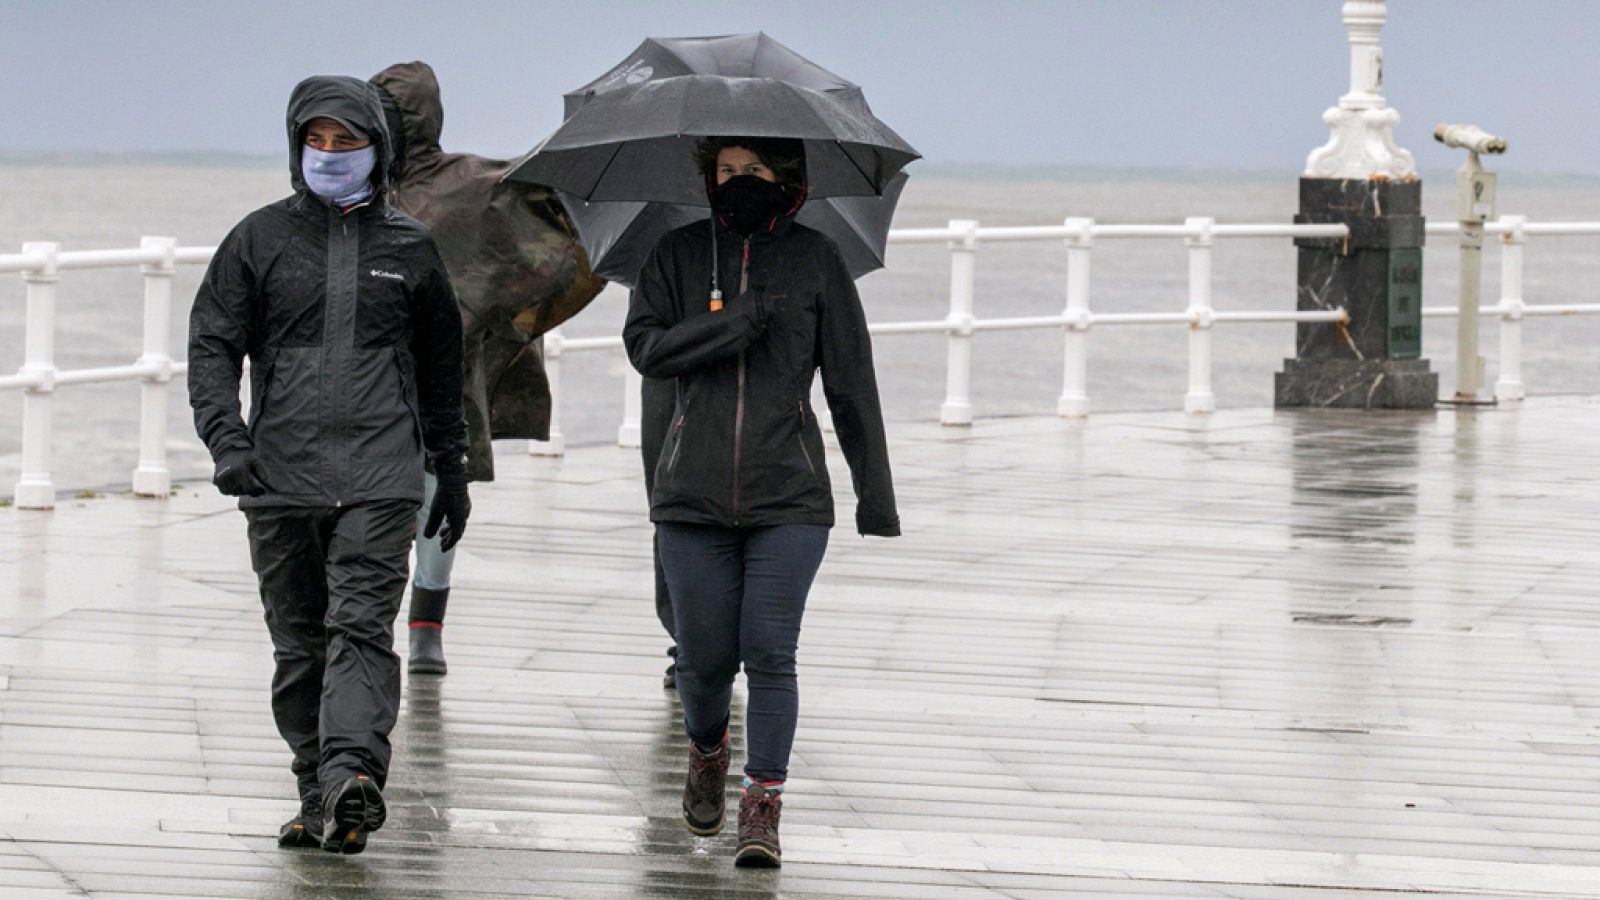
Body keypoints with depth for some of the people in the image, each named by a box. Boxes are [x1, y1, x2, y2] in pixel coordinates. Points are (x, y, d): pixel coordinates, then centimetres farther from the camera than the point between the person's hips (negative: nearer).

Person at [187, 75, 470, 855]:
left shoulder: (408, 248, 13)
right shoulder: (260, 240, 10)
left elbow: (440, 366, 22)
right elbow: (213, 343, 5)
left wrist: (451, 469, 22)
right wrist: (225, 439, -11)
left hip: (379, 475, -1)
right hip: (281, 471, 1)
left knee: (362, 625, -16)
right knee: (299, 642, 4)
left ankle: (351, 773, -31)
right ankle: (319, 799, 10)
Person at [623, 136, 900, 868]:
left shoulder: (814, 261, 4)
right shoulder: (679, 255, 7)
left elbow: (852, 383, 4)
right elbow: (644, 346, -6)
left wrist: (875, 496, 3)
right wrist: (737, 324, -17)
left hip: (788, 498, -1)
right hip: (693, 496, 1)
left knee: (770, 651, -9)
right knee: (704, 656, 4)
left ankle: (763, 806, -5)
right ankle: (707, 752, 34)